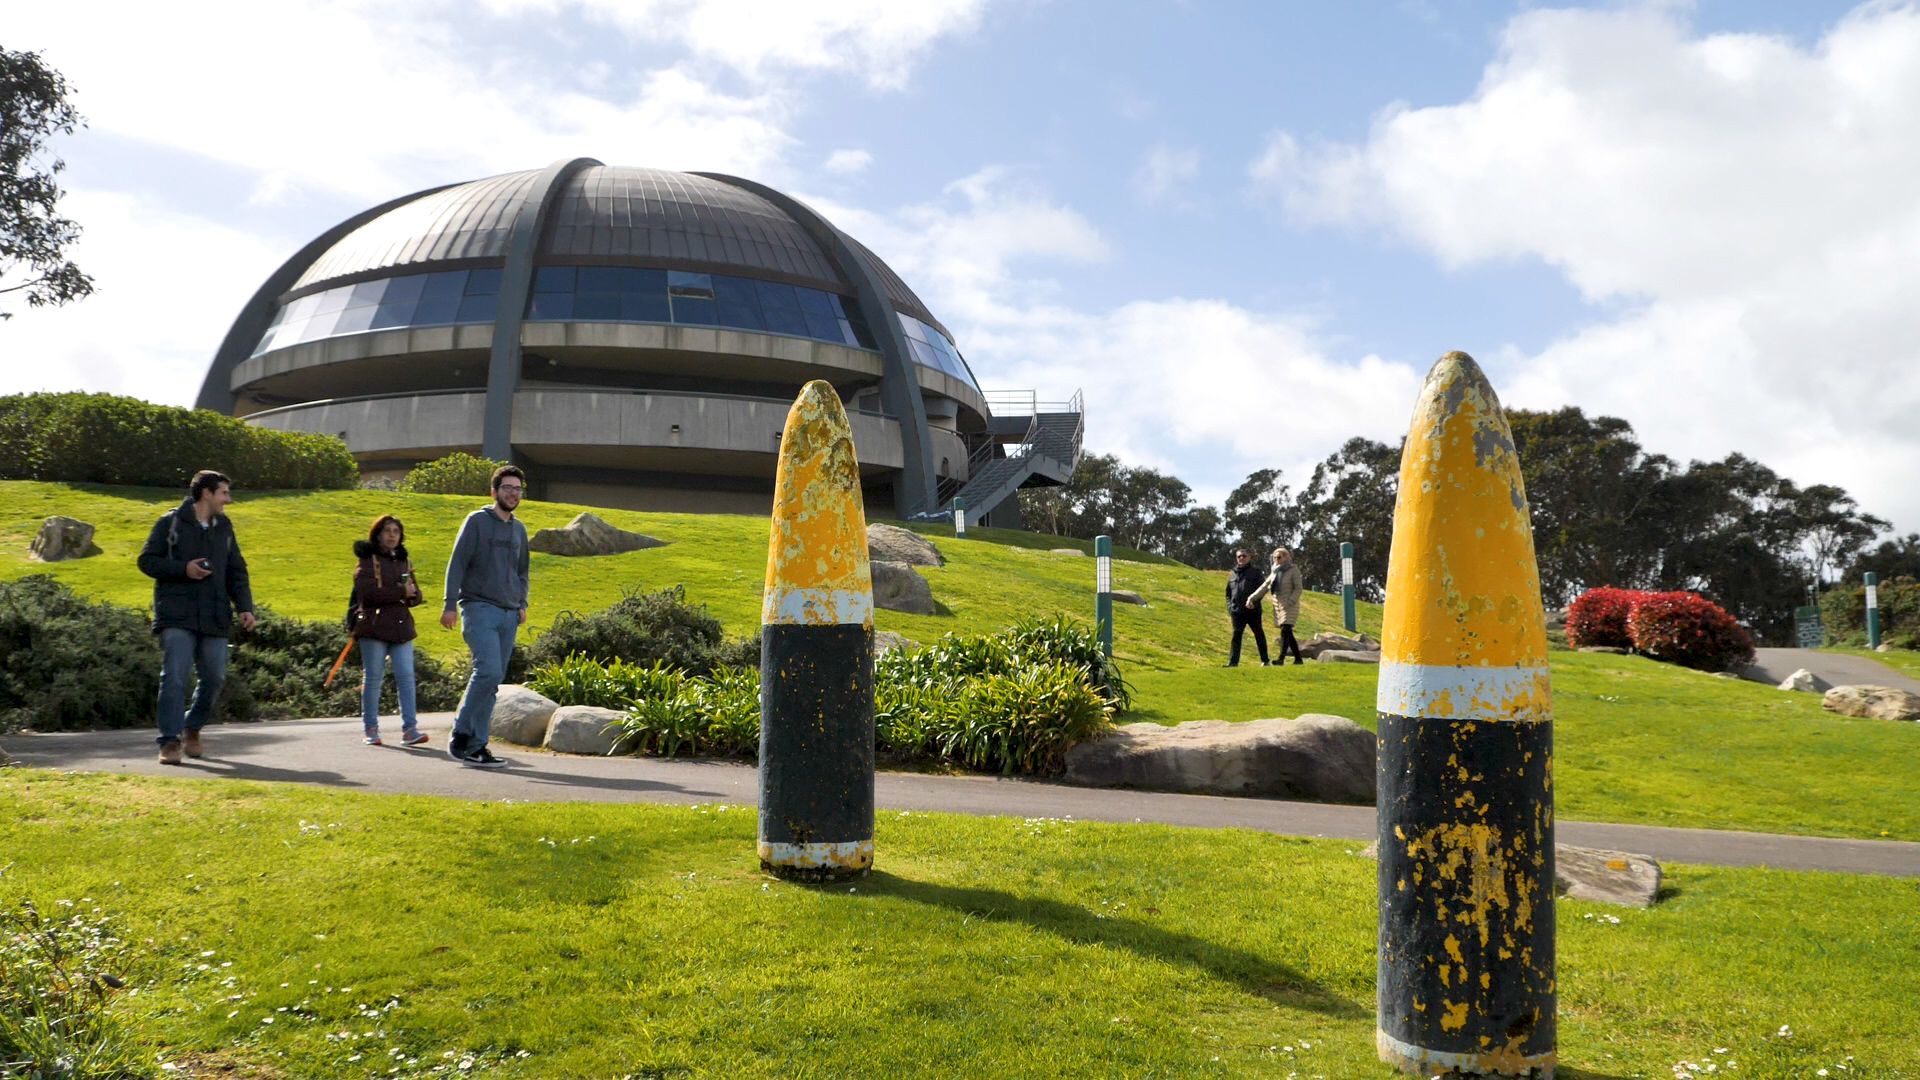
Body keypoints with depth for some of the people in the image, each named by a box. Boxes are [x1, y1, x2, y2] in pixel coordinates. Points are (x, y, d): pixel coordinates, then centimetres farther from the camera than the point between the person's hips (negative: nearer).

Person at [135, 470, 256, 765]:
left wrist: (245, 607, 3)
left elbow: (236, 572, 16)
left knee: (214, 677, 6)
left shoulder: (224, 527, 15)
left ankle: (192, 730, 26)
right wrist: (183, 569, -13)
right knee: (174, 676, -12)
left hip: (214, 618, 5)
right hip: (177, 617, -5)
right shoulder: (171, 522, 1)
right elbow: (147, 561, 1)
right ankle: (170, 741, -8)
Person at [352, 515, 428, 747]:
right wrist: (400, 592, -15)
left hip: (401, 626, 5)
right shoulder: (368, 560, 0)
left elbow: (416, 596, 14)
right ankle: (371, 729, 10)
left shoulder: (403, 561, 18)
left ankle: (409, 729, -6)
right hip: (374, 626, -5)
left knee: (406, 676, -4)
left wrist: (411, 592, -9)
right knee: (373, 678, 1)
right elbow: (367, 592, -15)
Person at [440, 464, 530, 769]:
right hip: (479, 608, -6)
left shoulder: (519, 529, 18)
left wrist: (522, 604, 14)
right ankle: (461, 734, -6)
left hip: (508, 615, 6)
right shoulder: (477, 521, 1)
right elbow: (457, 564, -3)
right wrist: (450, 604, -10)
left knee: (492, 682, 5)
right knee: (489, 672, -20)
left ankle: (476, 745, 9)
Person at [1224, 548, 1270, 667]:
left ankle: (1264, 660, 17)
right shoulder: (1232, 574, 12)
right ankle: (1233, 661, -3)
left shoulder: (1255, 572, 1)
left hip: (1253, 611, -3)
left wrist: (1254, 600, -18)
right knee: (1236, 636, 0)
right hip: (1237, 611, 3)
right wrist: (1229, 606, 5)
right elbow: (1228, 593, 18)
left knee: (1259, 634, 8)